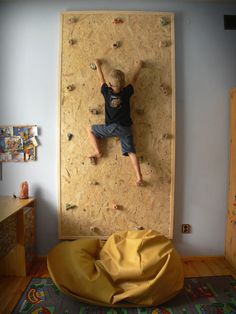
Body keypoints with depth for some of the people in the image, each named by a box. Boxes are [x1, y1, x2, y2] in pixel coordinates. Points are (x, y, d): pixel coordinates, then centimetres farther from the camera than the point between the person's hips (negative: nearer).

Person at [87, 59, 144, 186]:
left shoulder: (106, 92, -3)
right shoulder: (126, 92, -2)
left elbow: (101, 79, 14)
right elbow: (134, 80, 15)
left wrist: (98, 65, 31)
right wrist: (138, 67, 31)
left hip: (111, 127, -1)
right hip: (125, 128, 2)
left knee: (90, 129, 19)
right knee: (131, 152, 4)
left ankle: (97, 152, 11)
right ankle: (139, 178, -4)